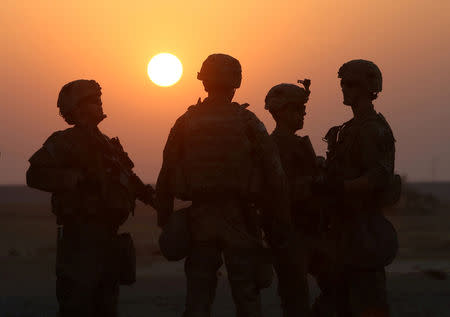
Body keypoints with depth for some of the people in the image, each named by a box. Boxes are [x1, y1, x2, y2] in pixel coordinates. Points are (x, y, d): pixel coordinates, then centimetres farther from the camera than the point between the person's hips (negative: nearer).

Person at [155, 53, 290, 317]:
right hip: (239, 217, -2)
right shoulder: (246, 122, -3)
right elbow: (275, 175, -6)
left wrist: (165, 223, 13)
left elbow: (166, 178, 6)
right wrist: (280, 222, 0)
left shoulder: (185, 123, 5)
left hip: (199, 219, 3)